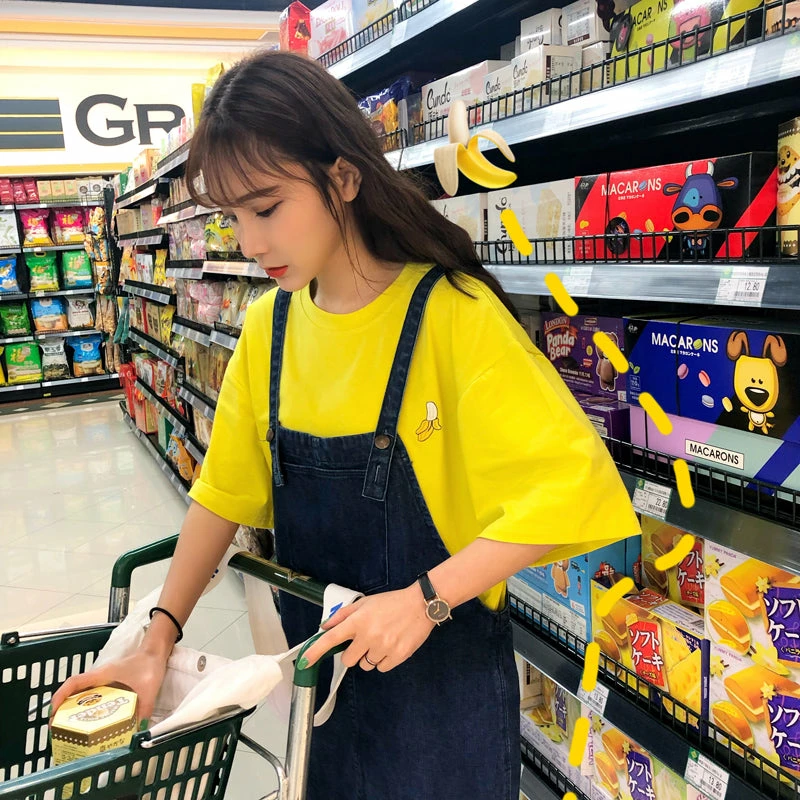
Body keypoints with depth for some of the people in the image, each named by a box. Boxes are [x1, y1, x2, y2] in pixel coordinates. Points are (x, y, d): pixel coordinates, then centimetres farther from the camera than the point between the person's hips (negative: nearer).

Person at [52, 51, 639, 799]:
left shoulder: (454, 314, -21)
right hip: (319, 658, 5)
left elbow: (569, 484, -25)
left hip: (444, 662, -5)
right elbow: (226, 493, 2)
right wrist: (159, 638, -3)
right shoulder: (267, 327, -3)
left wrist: (427, 599, -31)